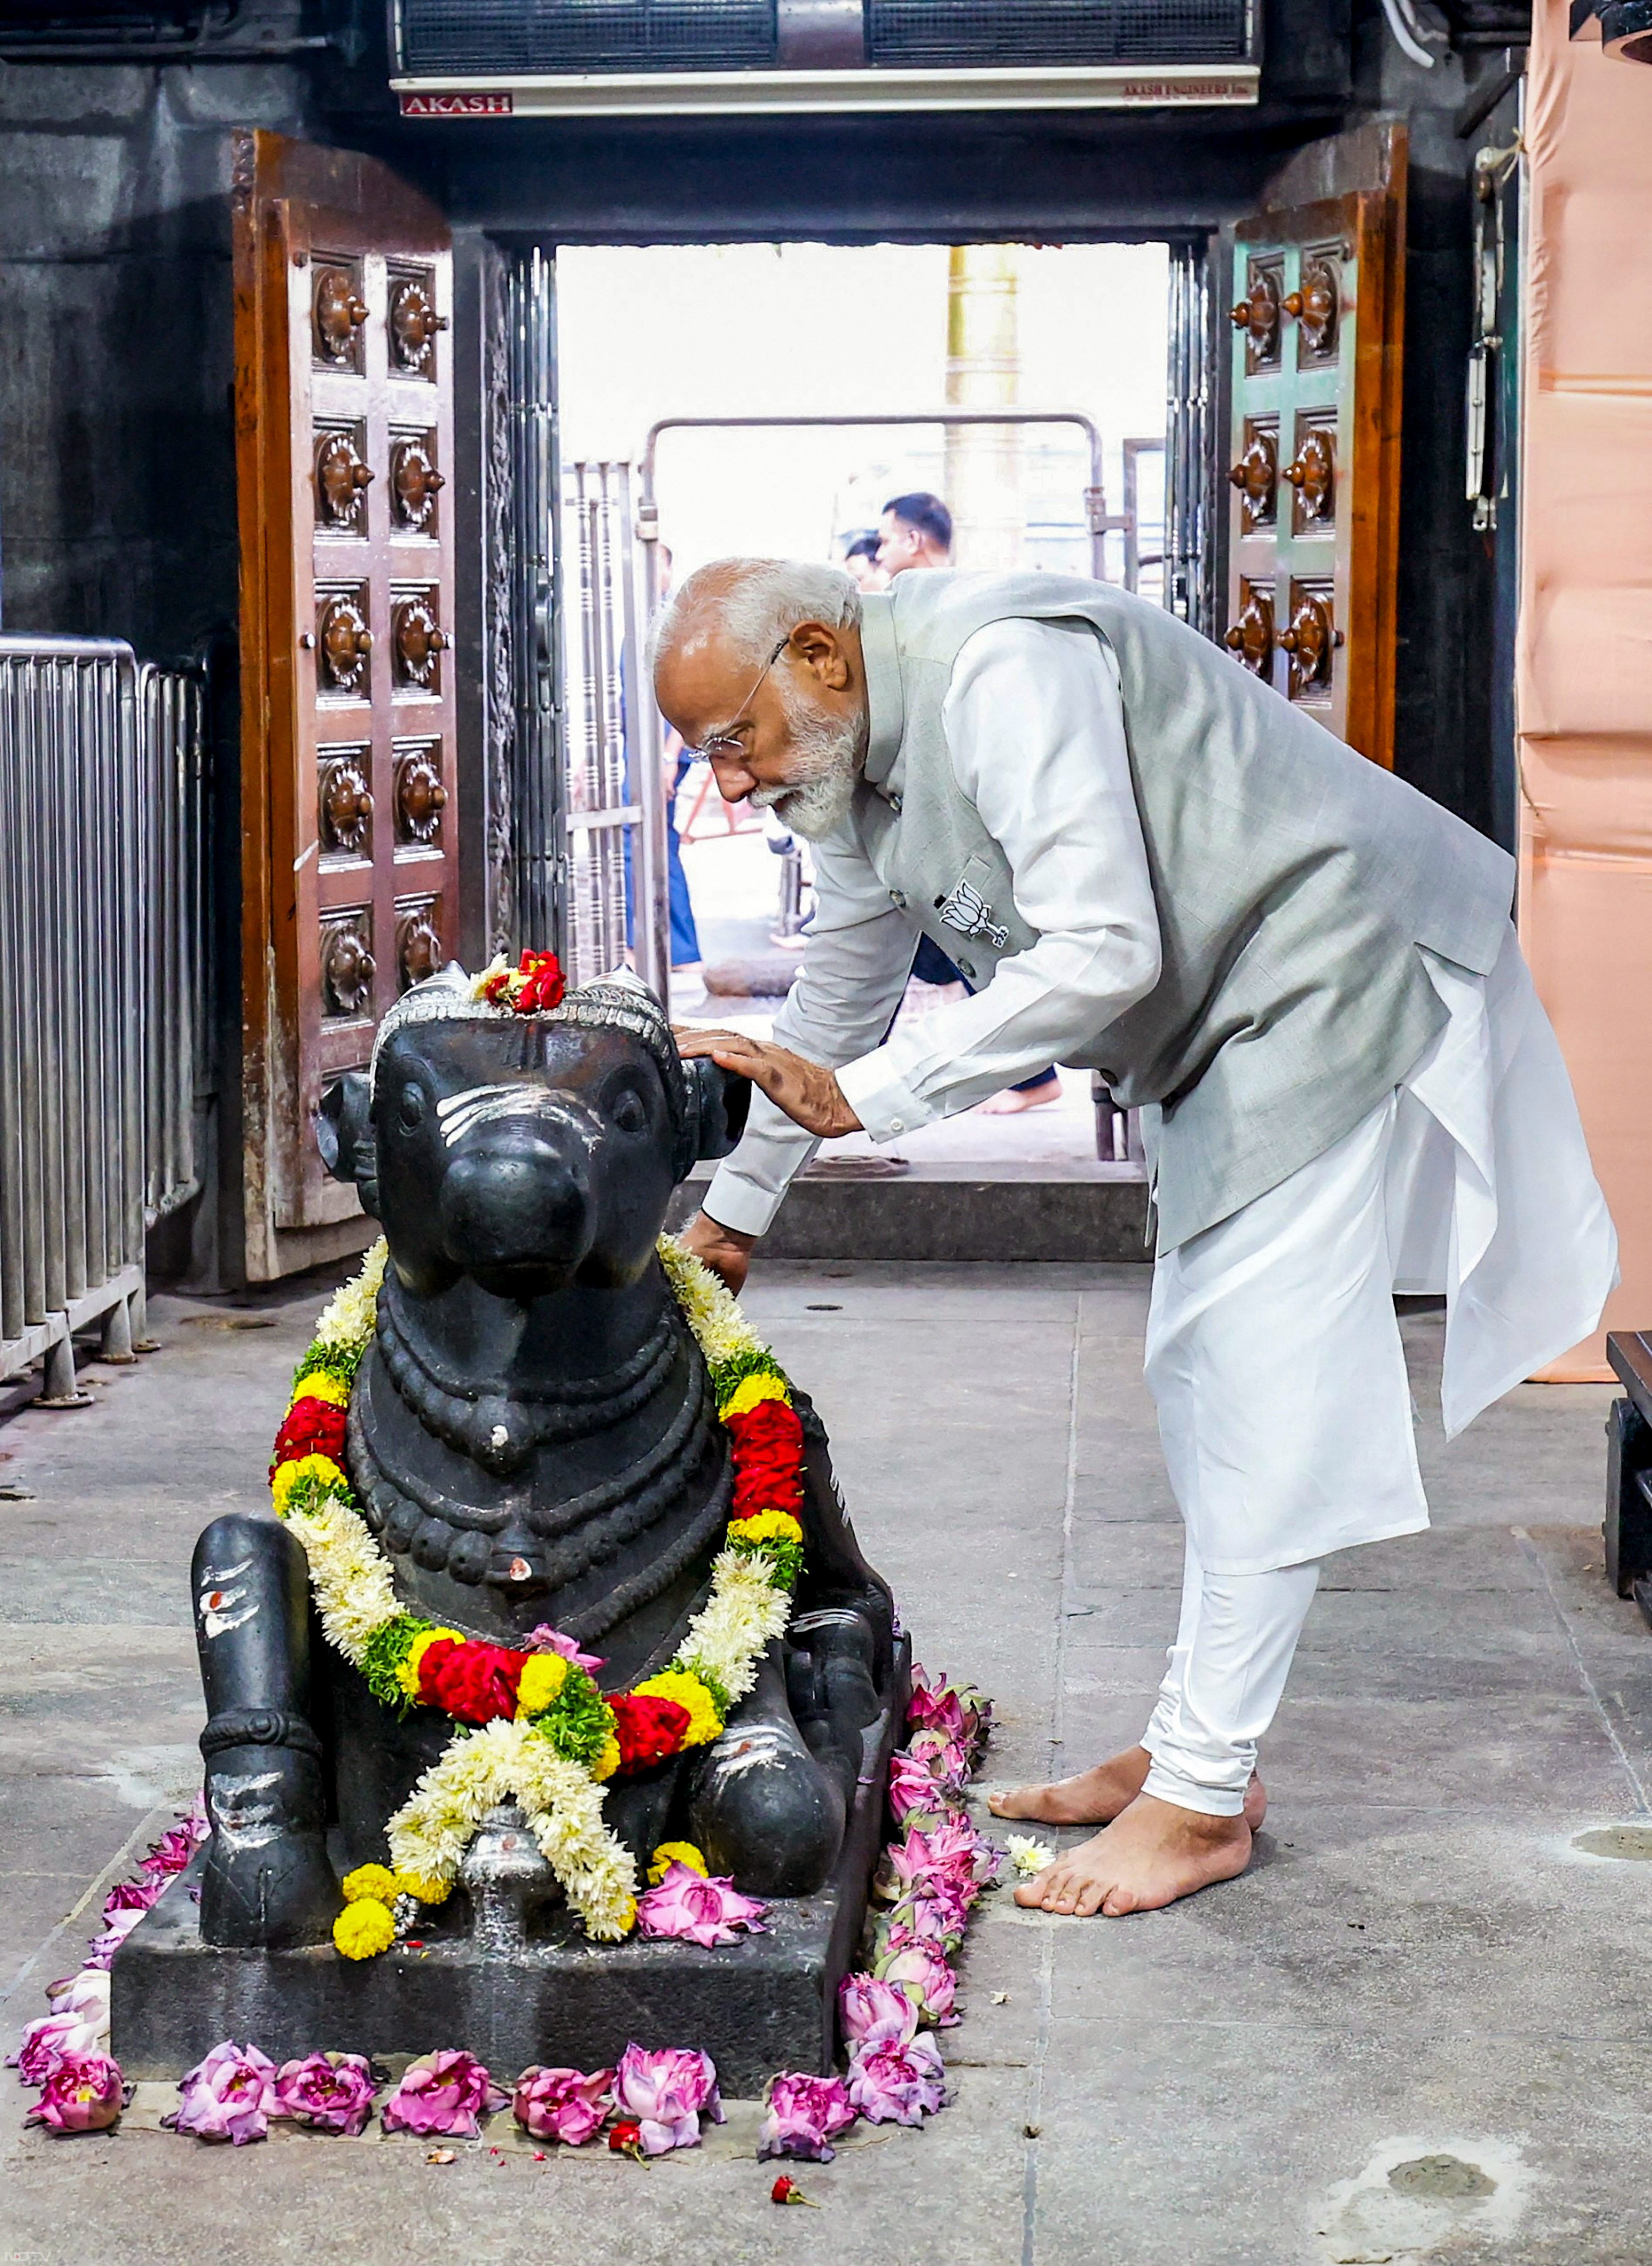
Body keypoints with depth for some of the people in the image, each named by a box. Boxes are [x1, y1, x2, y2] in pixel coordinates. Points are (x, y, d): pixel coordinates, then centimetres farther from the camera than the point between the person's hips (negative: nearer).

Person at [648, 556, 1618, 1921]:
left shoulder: (1000, 670, -25)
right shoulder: (855, 771, 6)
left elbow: (1103, 953, -32)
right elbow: (836, 1008, 21)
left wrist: (858, 1095, -30)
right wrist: (732, 1213, 27)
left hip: (1329, 978, -10)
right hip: (1217, 1032, 10)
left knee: (1257, 1389, -10)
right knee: (1203, 1386, 11)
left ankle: (1202, 1800, -6)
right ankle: (1198, 1743, 19)